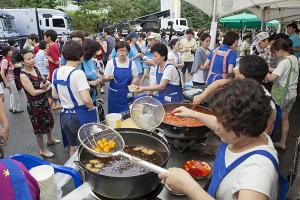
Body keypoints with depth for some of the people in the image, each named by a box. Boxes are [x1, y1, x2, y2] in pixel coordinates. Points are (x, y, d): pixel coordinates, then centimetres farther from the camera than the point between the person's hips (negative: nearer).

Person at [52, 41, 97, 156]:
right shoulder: (78, 73, -20)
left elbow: (54, 95, 13)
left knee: (73, 148, 22)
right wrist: (92, 108, -7)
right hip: (81, 116, -6)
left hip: (65, 115, 6)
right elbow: (86, 99, -25)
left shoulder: (56, 72, 2)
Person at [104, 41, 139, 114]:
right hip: (114, 94, -1)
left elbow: (135, 77, 8)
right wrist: (109, 77, -22)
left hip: (127, 95, 1)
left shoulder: (131, 63, 1)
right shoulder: (111, 63, -3)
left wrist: (134, 82, -14)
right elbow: (105, 78, 1)